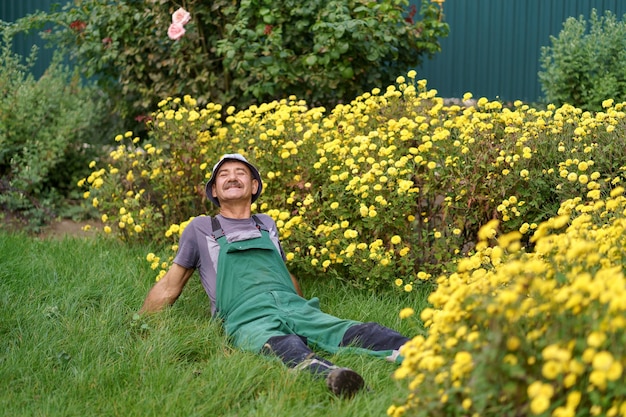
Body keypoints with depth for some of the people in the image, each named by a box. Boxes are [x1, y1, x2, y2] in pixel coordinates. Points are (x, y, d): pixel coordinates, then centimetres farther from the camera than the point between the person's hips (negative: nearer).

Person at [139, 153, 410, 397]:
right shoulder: (200, 229, 19)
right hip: (248, 318, -5)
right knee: (286, 346, -43)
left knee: (360, 332, -28)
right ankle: (330, 375, -75)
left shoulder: (267, 225, 30)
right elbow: (170, 286, 23)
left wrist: (308, 314, 36)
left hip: (295, 307, 5)